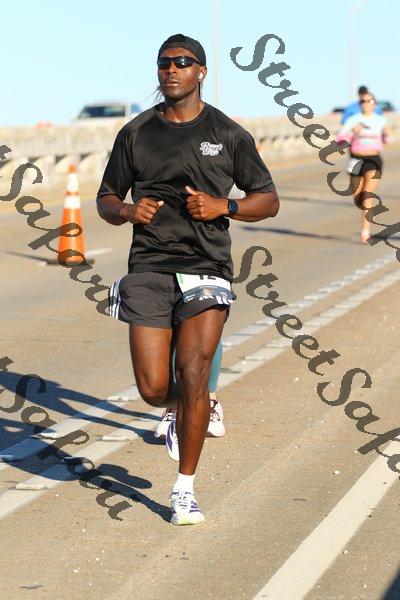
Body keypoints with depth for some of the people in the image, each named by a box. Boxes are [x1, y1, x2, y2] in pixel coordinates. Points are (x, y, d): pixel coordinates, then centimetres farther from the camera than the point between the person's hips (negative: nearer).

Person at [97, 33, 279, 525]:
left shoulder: (229, 135, 3)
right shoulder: (135, 133, 7)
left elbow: (268, 201, 9)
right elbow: (106, 199, 15)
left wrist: (223, 206, -10)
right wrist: (126, 211, -9)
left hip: (207, 270, -1)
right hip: (149, 269, 2)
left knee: (192, 378, -13)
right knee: (153, 388, -5)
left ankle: (185, 489, 2)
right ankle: (182, 414, 34)